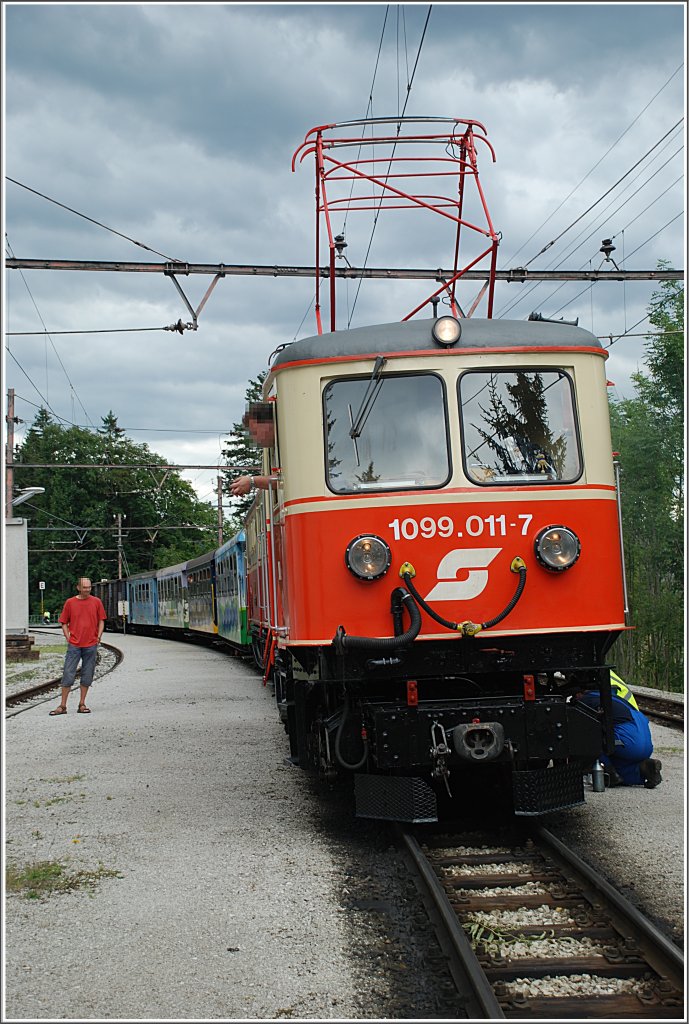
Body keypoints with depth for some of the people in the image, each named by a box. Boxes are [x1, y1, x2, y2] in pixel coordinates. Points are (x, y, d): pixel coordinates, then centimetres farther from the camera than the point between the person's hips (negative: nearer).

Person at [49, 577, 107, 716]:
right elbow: (64, 622, 7)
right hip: (74, 645, -1)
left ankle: (82, 704, 16)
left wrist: (98, 637, -1)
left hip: (91, 645, 1)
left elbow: (101, 621, 9)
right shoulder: (70, 602, 1)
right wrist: (68, 638, -2)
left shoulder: (96, 602, 4)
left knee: (87, 676, 6)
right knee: (68, 675, -2)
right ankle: (62, 706, 4)